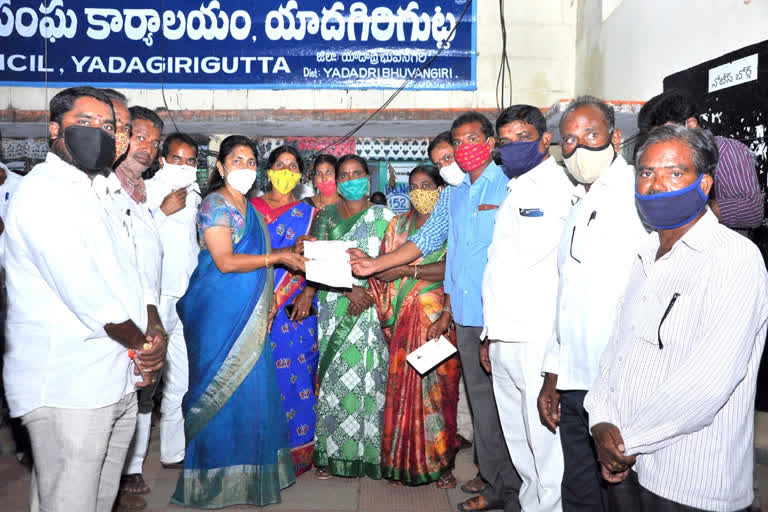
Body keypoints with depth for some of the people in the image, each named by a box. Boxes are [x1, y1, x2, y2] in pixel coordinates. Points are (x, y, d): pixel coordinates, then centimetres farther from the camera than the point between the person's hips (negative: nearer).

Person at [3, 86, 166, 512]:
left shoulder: (103, 196, 17)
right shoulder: (41, 192, -11)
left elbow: (133, 280, 14)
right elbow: (82, 291, -21)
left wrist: (152, 337, -3)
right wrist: (142, 343, -9)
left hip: (121, 385, 8)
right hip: (66, 391, -8)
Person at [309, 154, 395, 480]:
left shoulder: (383, 216, 6)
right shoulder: (324, 217, 11)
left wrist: (369, 290, -15)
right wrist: (349, 288, -13)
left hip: (371, 307, -1)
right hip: (333, 309, 2)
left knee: (368, 376, -3)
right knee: (333, 377, 1)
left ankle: (368, 452, 9)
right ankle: (331, 453, 10)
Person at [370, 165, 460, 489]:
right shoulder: (398, 224, 15)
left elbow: (453, 269, -12)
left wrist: (409, 270, -19)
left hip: (438, 315, -3)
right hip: (404, 318, 3)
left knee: (437, 385, -2)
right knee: (402, 385, 1)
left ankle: (440, 462, 11)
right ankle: (404, 462, 12)